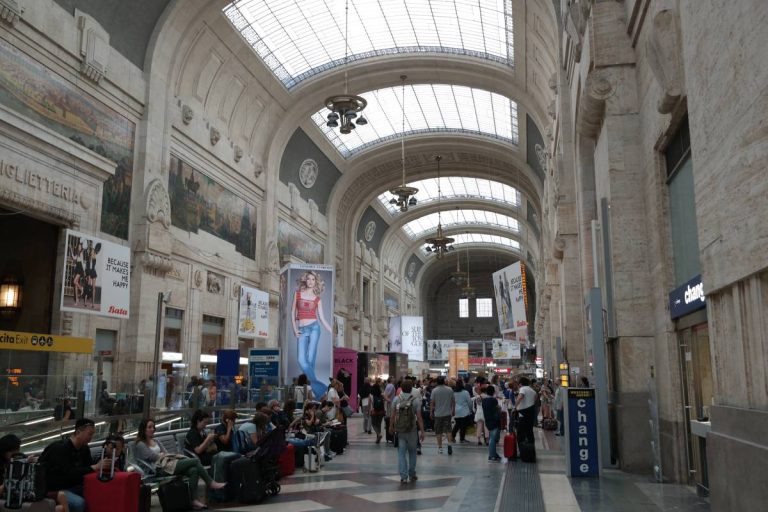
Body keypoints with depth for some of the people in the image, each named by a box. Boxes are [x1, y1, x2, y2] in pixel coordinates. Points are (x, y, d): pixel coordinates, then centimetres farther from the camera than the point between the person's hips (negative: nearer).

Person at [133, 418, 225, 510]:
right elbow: (154, 457, -10)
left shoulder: (155, 442, 24)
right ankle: (211, 483, -7)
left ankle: (194, 500, -25)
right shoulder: (140, 445, -1)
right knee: (195, 461, -19)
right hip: (161, 468, -8)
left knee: (193, 470, -23)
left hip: (169, 462, 8)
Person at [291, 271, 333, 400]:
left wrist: (333, 333, 1)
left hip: (314, 327, -1)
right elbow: (293, 312, 11)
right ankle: (319, 387, -3)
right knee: (302, 360, -13)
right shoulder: (298, 293, 8)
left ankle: (315, 390, 1)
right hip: (302, 330, 1)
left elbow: (322, 318, 7)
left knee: (310, 360, -8)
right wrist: (294, 329, 0)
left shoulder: (317, 298, 7)